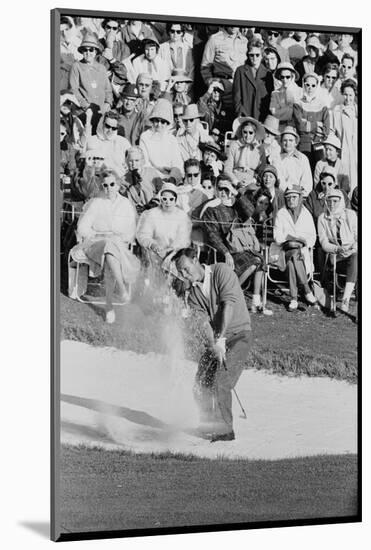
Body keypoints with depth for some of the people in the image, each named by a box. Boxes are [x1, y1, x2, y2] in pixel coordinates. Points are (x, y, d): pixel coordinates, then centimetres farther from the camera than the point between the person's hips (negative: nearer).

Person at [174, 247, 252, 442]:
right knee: (201, 385, 1)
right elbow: (204, 321, -7)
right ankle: (209, 425, 20)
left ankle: (225, 430, -7)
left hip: (238, 333, -6)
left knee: (220, 383, -17)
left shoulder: (221, 271, -8)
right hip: (216, 340, 6)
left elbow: (229, 304, -17)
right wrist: (214, 346, -24)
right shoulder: (193, 293, 6)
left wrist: (220, 339, -21)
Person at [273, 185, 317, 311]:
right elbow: (277, 236, 0)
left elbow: (312, 236, 11)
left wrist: (305, 246, -9)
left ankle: (294, 298, -31)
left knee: (292, 261, -35)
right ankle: (307, 290, -29)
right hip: (286, 249, 0)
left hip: (302, 249, 1)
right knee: (293, 256, -37)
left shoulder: (306, 215, 14)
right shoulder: (281, 214, 10)